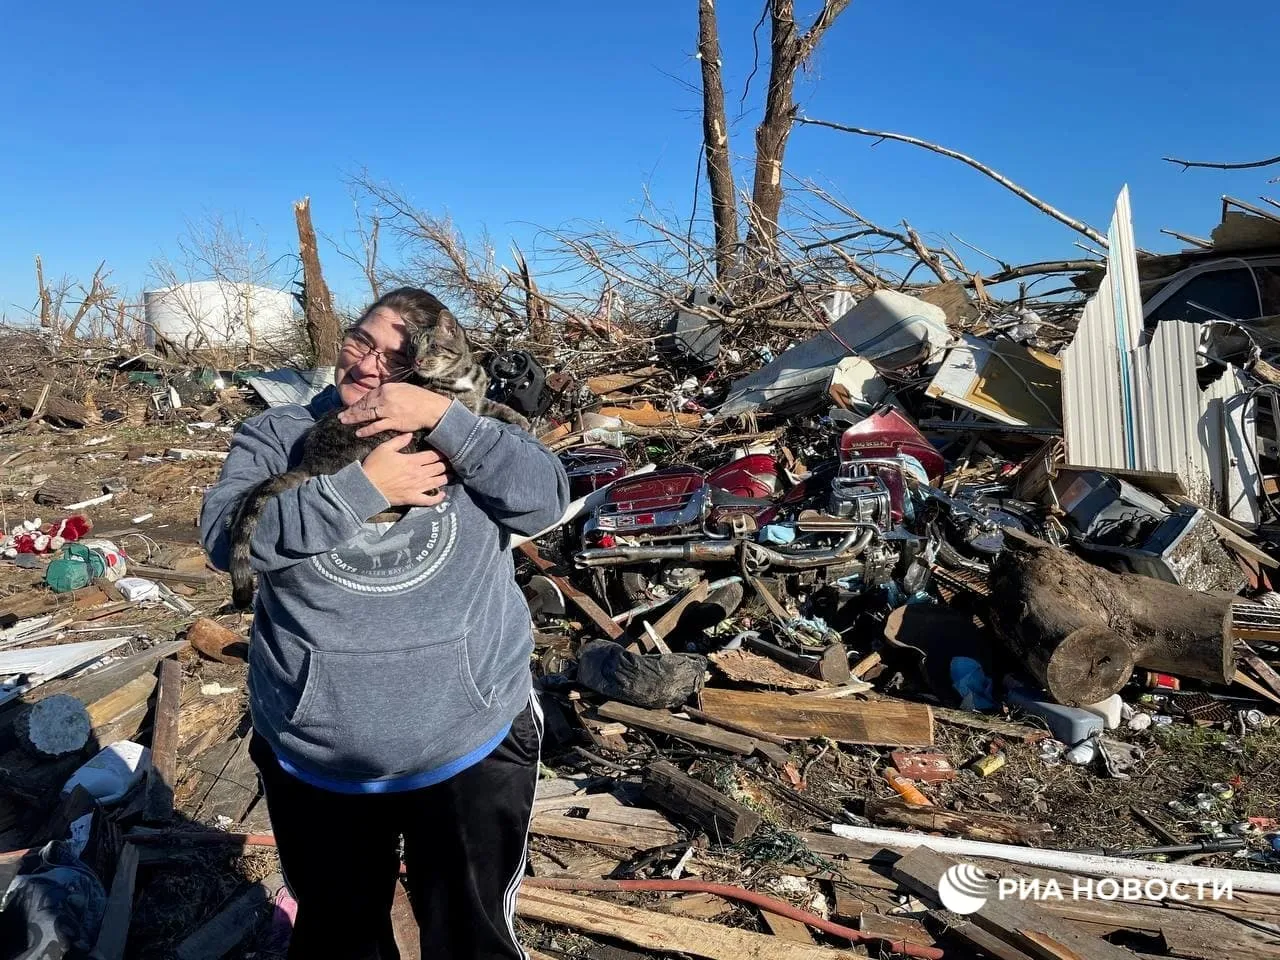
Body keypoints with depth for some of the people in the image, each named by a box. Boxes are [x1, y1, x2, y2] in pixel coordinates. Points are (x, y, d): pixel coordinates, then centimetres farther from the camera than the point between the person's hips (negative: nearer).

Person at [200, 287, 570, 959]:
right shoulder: (277, 435, 1)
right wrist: (364, 485, -22)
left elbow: (546, 498, -14)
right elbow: (226, 534, -15)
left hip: (472, 746, -1)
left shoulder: (461, 437, 1)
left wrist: (442, 416, -22)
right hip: (316, 759, 1)